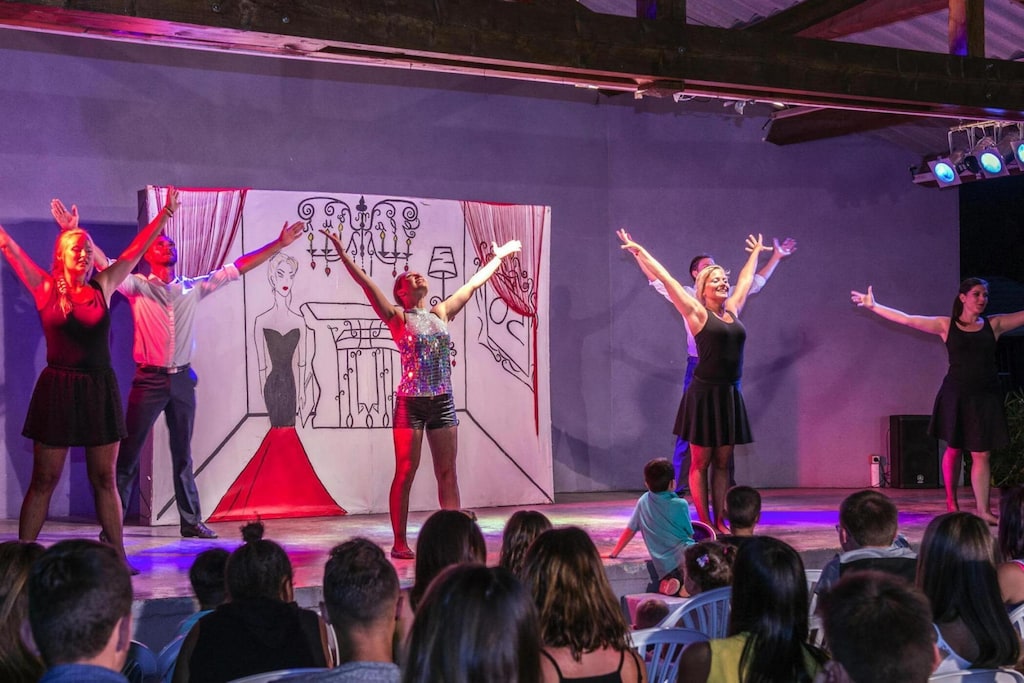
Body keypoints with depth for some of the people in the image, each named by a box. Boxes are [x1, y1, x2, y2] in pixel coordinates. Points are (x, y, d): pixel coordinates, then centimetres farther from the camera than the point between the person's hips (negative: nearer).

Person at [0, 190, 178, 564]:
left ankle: (117, 555, 11)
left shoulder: (102, 288, 6)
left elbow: (135, 250, 9)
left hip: (101, 389, 2)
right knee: (44, 480, 2)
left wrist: (166, 213, 8)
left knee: (105, 479, 7)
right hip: (58, 389, -2)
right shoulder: (45, 289, 1)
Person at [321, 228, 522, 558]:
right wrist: (343, 254, -20)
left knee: (448, 473, 6)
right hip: (411, 404, -5)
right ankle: (400, 543, 4)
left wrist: (498, 257, 28)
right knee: (406, 472, -1)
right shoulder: (398, 318, -1)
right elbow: (367, 284, -12)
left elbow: (473, 284, 21)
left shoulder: (441, 314, 12)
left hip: (442, 403, 5)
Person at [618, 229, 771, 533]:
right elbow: (666, 279, -3)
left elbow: (746, 279, 29)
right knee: (701, 462, 0)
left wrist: (756, 252, 43)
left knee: (722, 462, 8)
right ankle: (704, 523, 1)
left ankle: (719, 520, 11)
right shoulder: (697, 313, -3)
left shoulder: (733, 310, 12)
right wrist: (640, 252, -1)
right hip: (705, 394, -6)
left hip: (730, 395, 6)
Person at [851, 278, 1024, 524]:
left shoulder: (994, 325, 6)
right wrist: (873, 306, -3)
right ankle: (951, 502, 23)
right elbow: (907, 320, 1)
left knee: (981, 454, -1)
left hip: (986, 396, 1)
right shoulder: (946, 325, 3)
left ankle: (983, 510, -2)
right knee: (953, 448, 7)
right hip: (956, 394, -1)